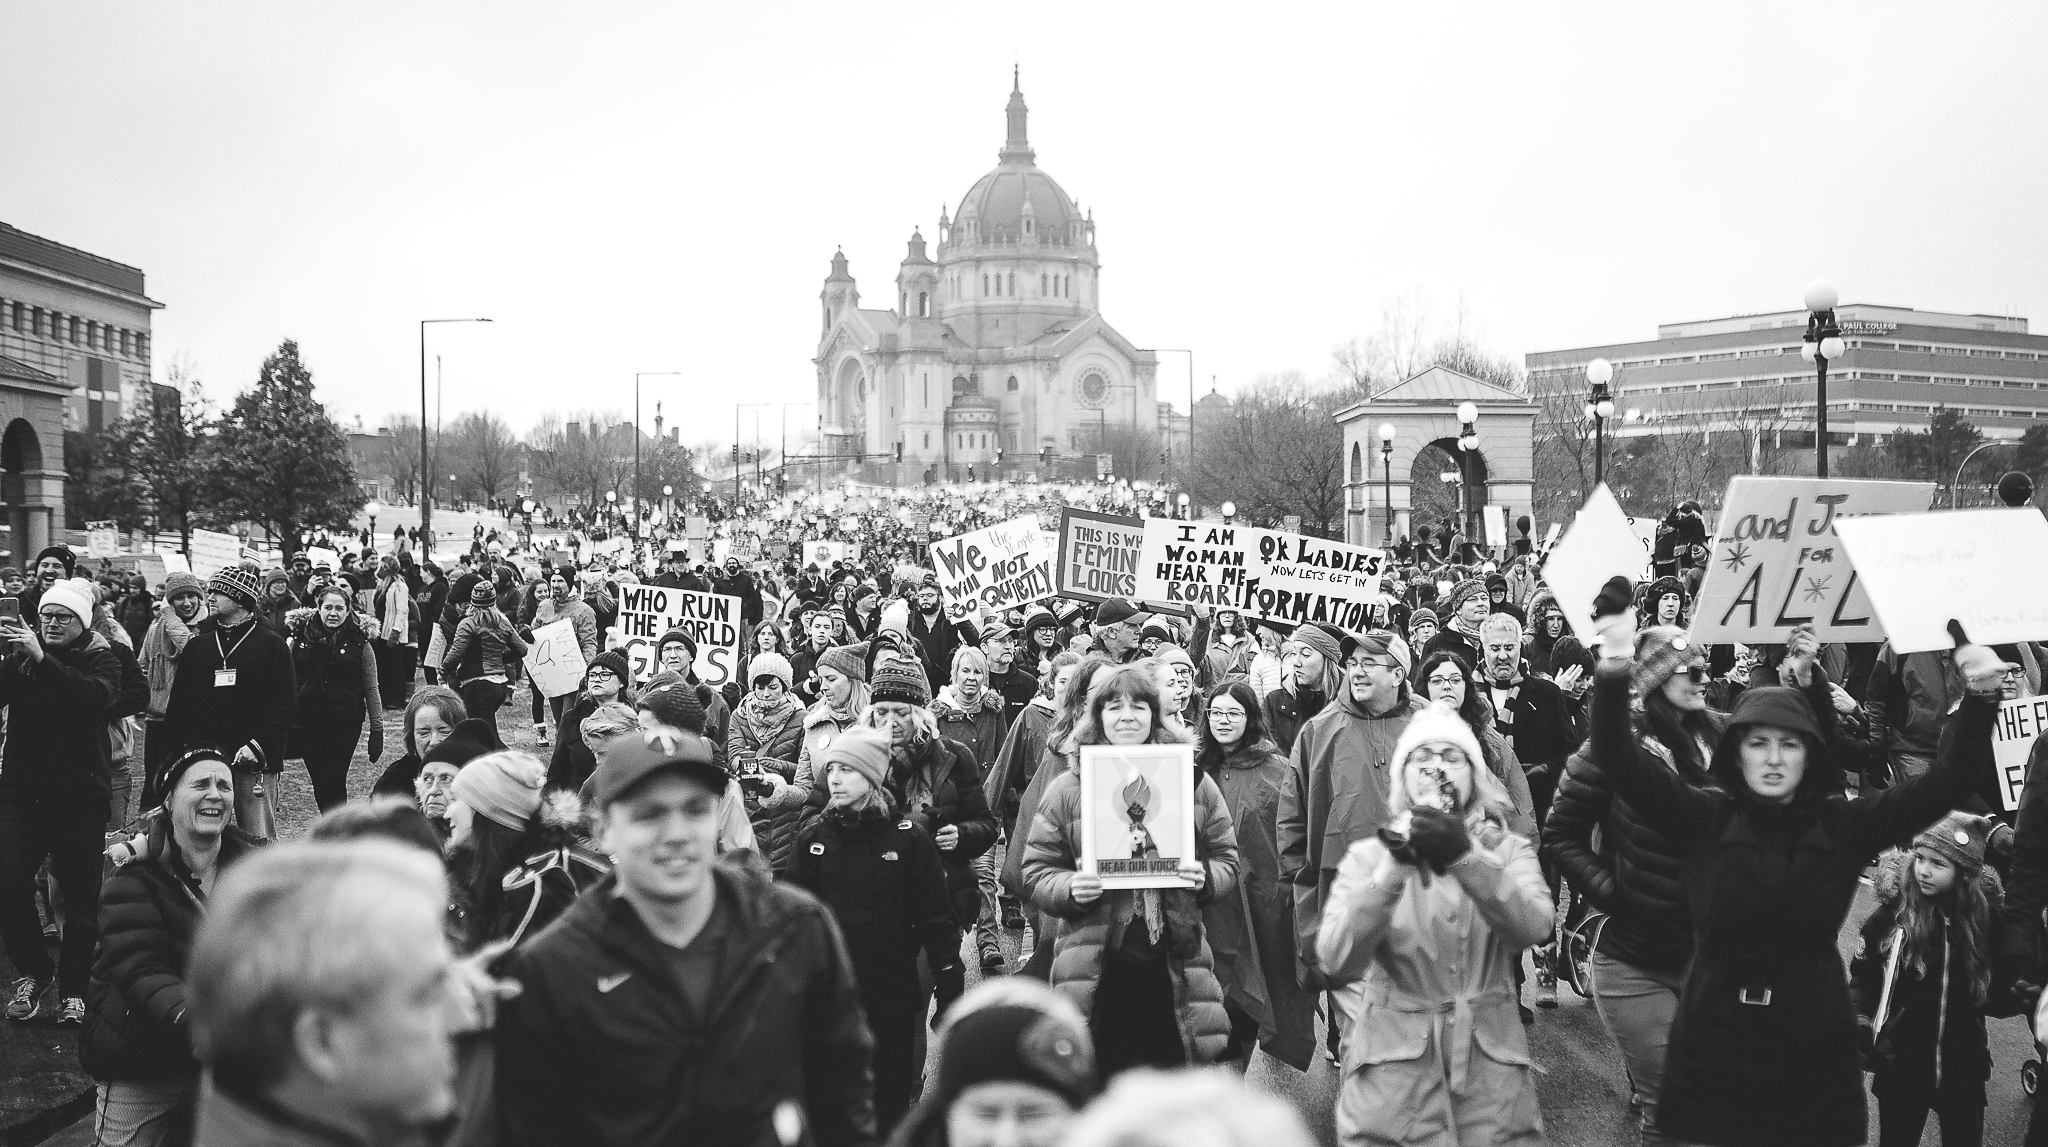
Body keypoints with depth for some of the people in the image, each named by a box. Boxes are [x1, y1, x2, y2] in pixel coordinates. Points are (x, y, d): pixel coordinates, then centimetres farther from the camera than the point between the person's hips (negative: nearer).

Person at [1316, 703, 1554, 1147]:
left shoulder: (1510, 849, 5)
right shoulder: (1368, 855, 3)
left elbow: (1533, 928, -17)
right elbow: (1336, 963, -14)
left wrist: (1466, 857, -32)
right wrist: (1392, 869, -26)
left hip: (1490, 1072, 1)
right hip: (1392, 1076, -1)